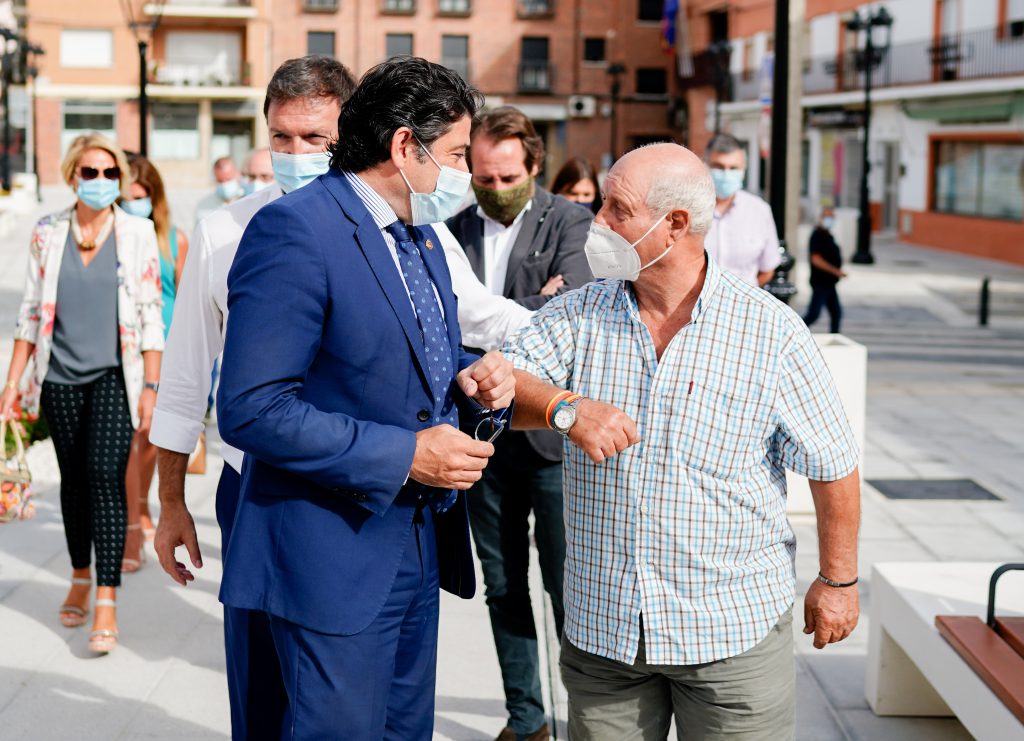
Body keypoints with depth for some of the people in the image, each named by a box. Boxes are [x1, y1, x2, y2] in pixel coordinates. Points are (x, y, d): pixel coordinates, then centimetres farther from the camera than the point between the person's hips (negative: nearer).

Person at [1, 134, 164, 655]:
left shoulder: (138, 233, -1)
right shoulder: (48, 234, 4)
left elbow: (151, 314, -2)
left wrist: (150, 386, -6)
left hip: (114, 376, -3)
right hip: (61, 377, 3)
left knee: (105, 475, -14)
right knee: (73, 479, 11)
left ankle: (107, 602, -13)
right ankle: (80, 577, 31)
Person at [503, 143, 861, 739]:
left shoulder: (770, 331, -8)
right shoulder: (578, 315, 1)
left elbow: (833, 464, -1)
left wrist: (838, 580, 4)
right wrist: (565, 407, -31)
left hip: (735, 625, -2)